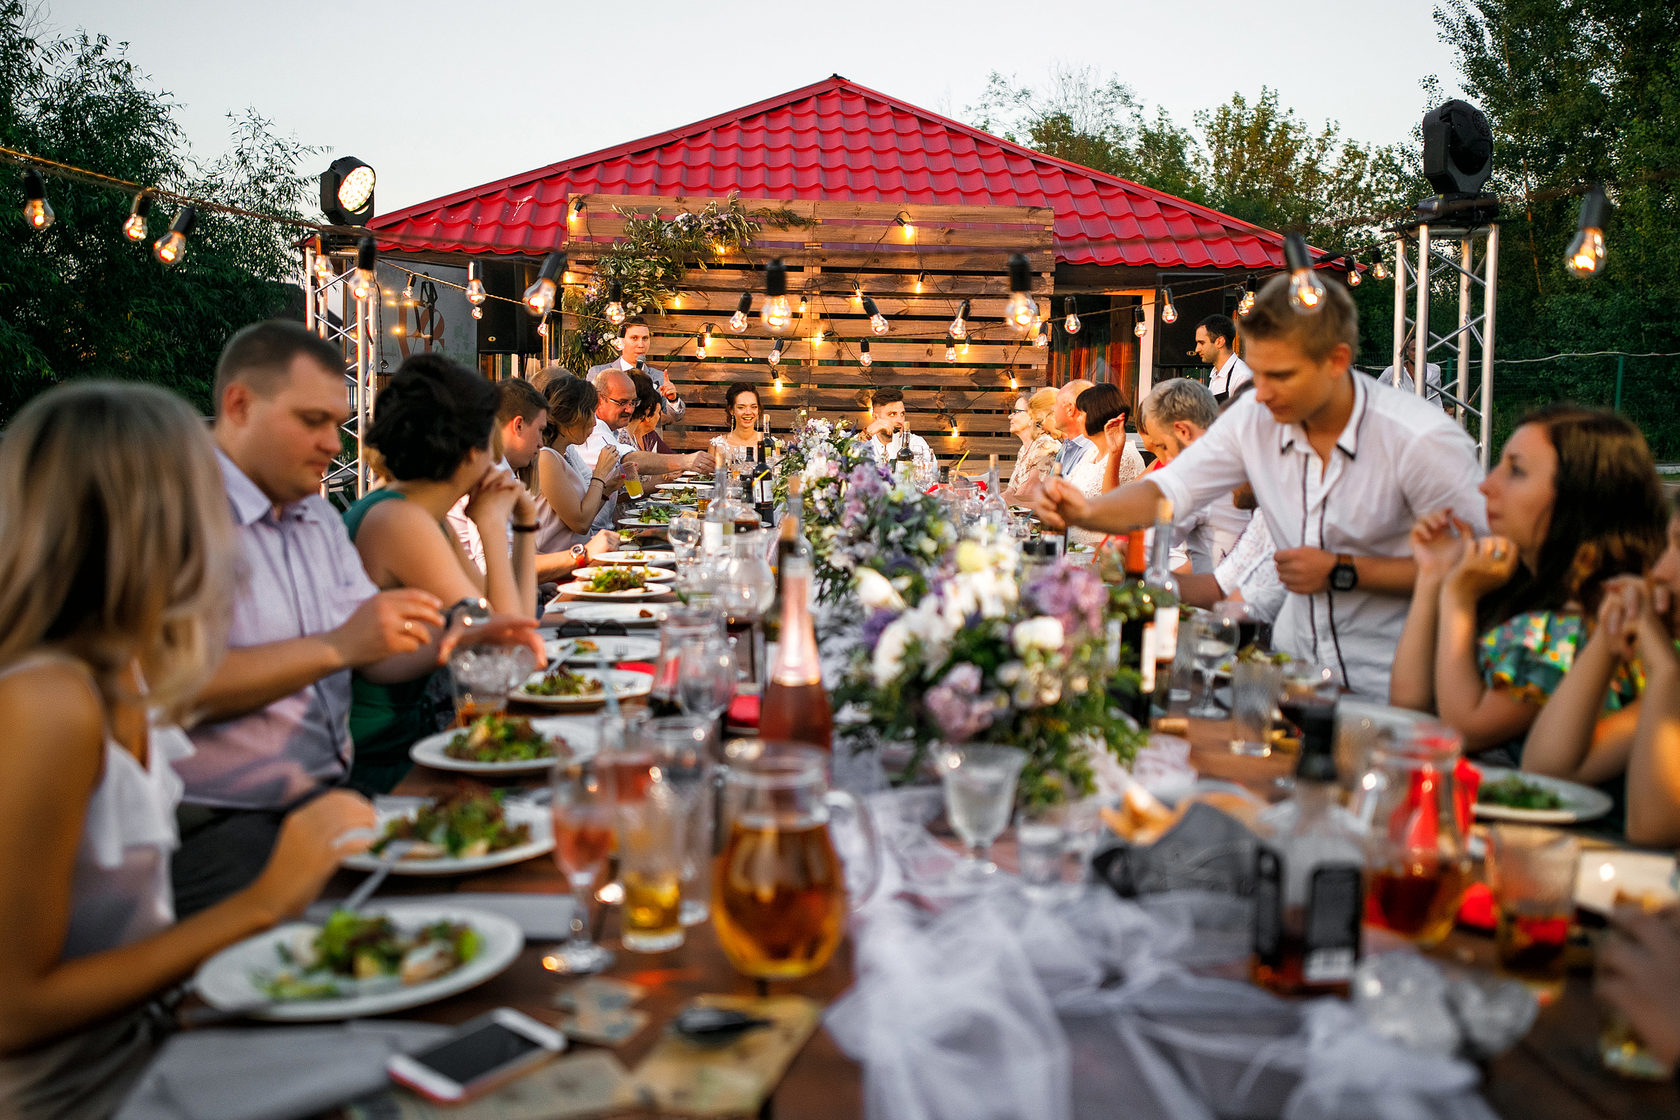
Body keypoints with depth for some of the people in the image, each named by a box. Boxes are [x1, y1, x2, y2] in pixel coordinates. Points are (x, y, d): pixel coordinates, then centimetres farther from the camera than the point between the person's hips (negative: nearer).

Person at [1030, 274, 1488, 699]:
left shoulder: (1422, 440, -15)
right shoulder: (1254, 419, -2)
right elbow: (1165, 491, 0)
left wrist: (1342, 572, -15)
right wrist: (1087, 510, -20)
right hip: (1295, 660, 5)